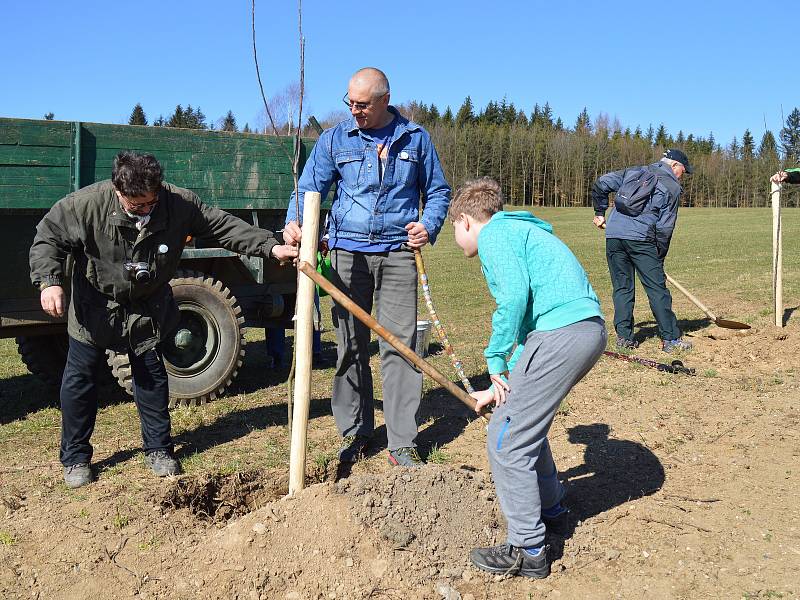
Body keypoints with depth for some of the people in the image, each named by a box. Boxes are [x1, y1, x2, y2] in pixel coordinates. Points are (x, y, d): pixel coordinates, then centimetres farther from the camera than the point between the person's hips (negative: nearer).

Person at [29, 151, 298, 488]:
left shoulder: (179, 203, -21)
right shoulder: (87, 203, -24)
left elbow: (225, 226, -17)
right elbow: (48, 237, -14)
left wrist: (271, 247, -24)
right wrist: (49, 281, -29)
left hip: (147, 309, 1)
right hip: (94, 307, -1)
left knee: (152, 378, 8)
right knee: (79, 380, 5)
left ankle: (158, 450, 23)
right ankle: (75, 458, 21)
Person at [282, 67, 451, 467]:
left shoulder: (415, 138, 8)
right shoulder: (334, 139, 8)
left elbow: (438, 190, 14)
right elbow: (309, 187, 5)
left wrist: (429, 226, -5)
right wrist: (294, 221, -16)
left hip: (397, 253, -1)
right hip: (348, 252, 1)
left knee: (400, 344, -4)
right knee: (350, 346, 6)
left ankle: (402, 444, 4)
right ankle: (354, 433, 20)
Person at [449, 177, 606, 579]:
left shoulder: (494, 233, 0)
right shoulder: (519, 231, 29)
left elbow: (514, 295, -18)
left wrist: (496, 358, -6)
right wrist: (502, 384, 28)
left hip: (560, 333, -10)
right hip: (590, 328, 10)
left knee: (505, 440, -1)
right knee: (525, 420, 26)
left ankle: (528, 551, 7)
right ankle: (549, 506, 42)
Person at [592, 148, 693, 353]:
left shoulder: (633, 172, 19)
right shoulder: (672, 187, 5)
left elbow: (601, 184, 12)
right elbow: (665, 227, -1)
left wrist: (599, 212, 22)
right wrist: (659, 257, 6)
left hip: (613, 235, 5)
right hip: (641, 239, -5)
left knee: (622, 287, 11)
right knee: (657, 289, 1)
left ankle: (624, 336, 10)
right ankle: (670, 339, 4)